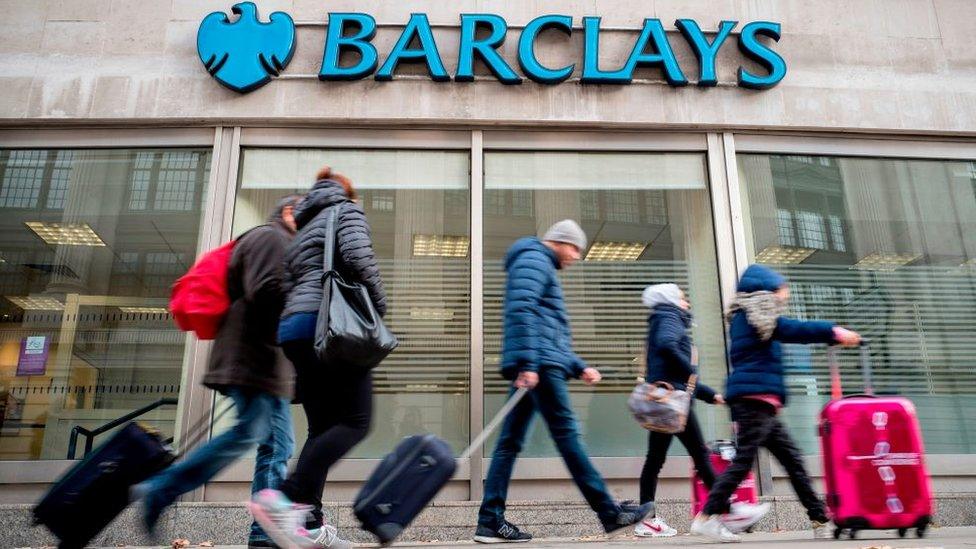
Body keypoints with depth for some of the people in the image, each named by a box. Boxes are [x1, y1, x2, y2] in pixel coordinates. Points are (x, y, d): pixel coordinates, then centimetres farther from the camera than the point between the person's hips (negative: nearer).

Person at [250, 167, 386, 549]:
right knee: (355, 421, -9)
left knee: (322, 427, 7)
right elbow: (359, 257, -12)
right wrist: (379, 305, 1)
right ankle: (284, 499, -22)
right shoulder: (346, 210, 8)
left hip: (293, 326, 8)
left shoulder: (303, 229, 29)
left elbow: (288, 287, 21)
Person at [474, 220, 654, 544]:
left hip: (535, 366, 10)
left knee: (510, 442, 5)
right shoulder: (534, 260, 0)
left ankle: (490, 521, 6)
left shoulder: (545, 268, 31)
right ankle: (610, 513, 0)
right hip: (538, 365, -10)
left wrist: (579, 367, 22)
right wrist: (528, 363, -24)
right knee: (567, 434, -6)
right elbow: (521, 311, -17)